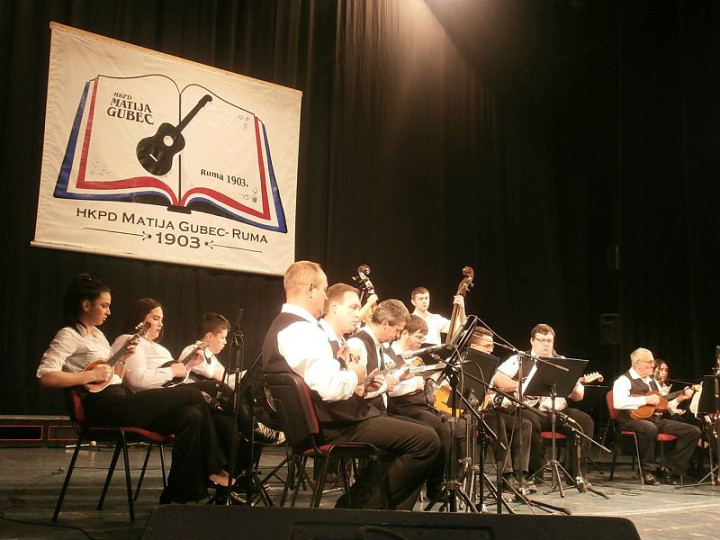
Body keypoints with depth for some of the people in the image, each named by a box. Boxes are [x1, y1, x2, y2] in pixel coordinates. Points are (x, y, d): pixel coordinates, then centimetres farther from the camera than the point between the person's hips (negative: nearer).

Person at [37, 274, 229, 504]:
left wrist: (123, 358, 6)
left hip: (123, 400, 9)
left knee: (191, 416, -12)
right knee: (192, 395, -12)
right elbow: (45, 376, -19)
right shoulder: (69, 335, -5)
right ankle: (213, 470, 1)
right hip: (105, 406, -9)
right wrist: (91, 375, -18)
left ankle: (177, 495, -5)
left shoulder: (97, 334, 22)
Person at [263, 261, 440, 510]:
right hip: (332, 426, -11)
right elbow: (330, 389, -30)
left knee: (403, 433, 25)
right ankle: (367, 506, 0)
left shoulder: (281, 326, 13)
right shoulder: (303, 331, -20)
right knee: (426, 441, -13)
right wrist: (354, 375, -9)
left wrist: (351, 379, 11)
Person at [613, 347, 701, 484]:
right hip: (634, 419, -8)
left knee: (694, 431, -5)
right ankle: (647, 470, -20)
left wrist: (679, 399, 12)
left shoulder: (652, 381, 24)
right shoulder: (624, 380, -3)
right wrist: (646, 400, -19)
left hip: (658, 419, 8)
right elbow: (618, 403, -22)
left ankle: (670, 469, -3)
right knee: (649, 428, -43)